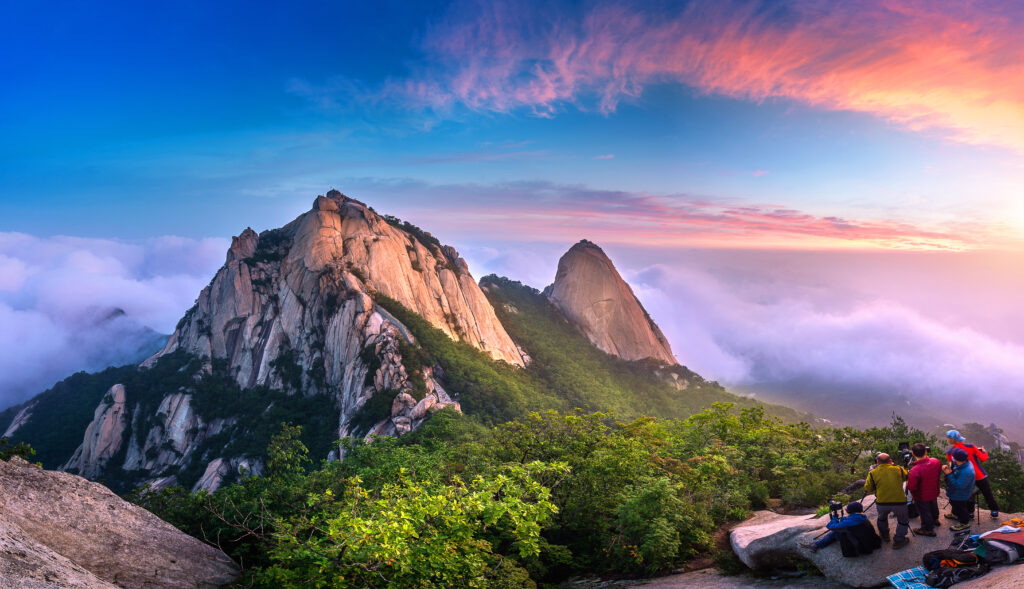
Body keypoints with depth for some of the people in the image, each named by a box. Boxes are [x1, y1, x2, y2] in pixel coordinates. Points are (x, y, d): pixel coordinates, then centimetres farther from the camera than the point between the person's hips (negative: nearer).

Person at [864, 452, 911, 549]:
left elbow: (868, 488, 2)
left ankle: (884, 535, 48)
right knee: (903, 521, 24)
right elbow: (906, 477, 17)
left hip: (882, 503, 1)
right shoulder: (898, 469, -5)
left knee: (882, 518, 31)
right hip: (899, 502, -1)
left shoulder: (873, 473, -6)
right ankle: (898, 541, 26)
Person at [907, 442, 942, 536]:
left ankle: (928, 529, 41)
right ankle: (935, 520, 61)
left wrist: (907, 484, -10)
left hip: (922, 496, -6)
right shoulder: (936, 462, -23)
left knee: (924, 512, 19)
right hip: (934, 492, 6)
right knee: (933, 506, 34)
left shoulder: (915, 470, -42)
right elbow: (939, 474, 0)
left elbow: (911, 487, -32)